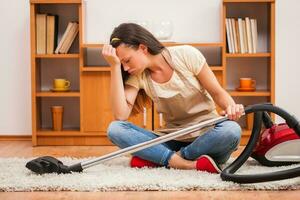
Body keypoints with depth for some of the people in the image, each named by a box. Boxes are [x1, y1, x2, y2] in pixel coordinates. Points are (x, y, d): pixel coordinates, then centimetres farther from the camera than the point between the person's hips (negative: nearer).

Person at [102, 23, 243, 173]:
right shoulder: (137, 76, 0)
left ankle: (157, 158, -21)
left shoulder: (187, 55, -7)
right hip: (172, 141, 3)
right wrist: (115, 66, -14)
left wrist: (231, 108, -26)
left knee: (231, 130, -37)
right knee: (114, 129, -19)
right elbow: (120, 115, -14)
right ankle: (188, 164, -30)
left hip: (207, 137, -2)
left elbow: (217, 93, -3)